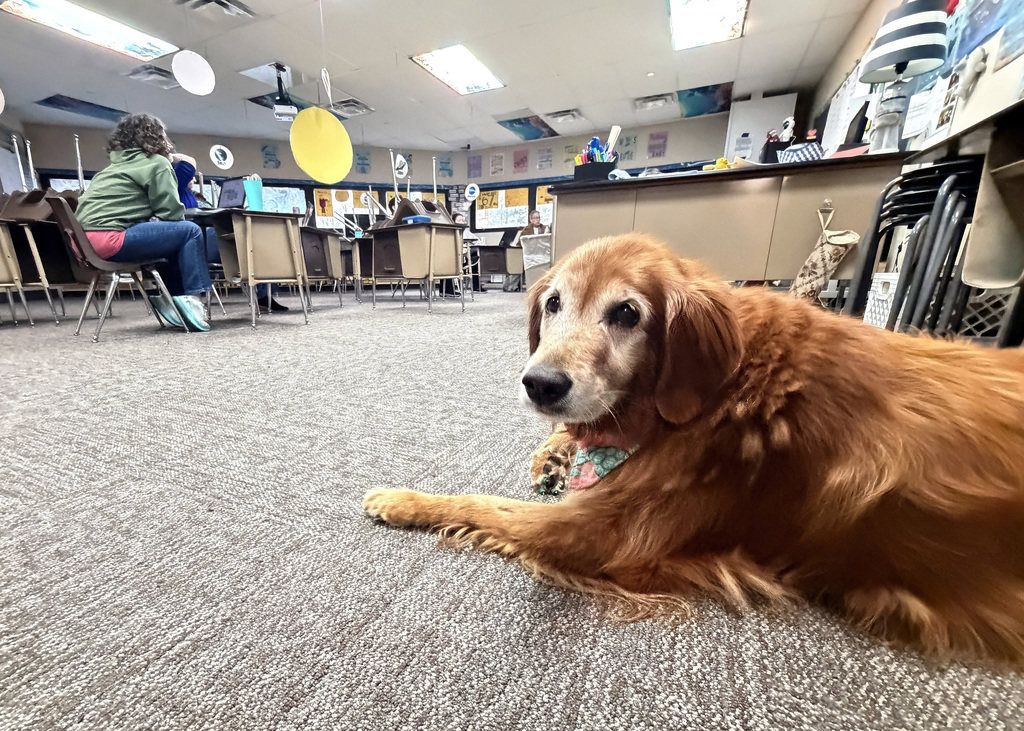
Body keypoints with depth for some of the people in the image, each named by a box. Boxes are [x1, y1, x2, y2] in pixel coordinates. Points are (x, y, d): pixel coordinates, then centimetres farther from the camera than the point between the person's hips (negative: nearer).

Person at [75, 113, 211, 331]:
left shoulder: (115, 164, 27)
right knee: (190, 231, -4)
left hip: (85, 239, 9)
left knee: (173, 236, 22)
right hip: (108, 237, -9)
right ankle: (190, 298, -11)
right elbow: (171, 212, -4)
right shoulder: (156, 163, 1)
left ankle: (167, 296, 15)